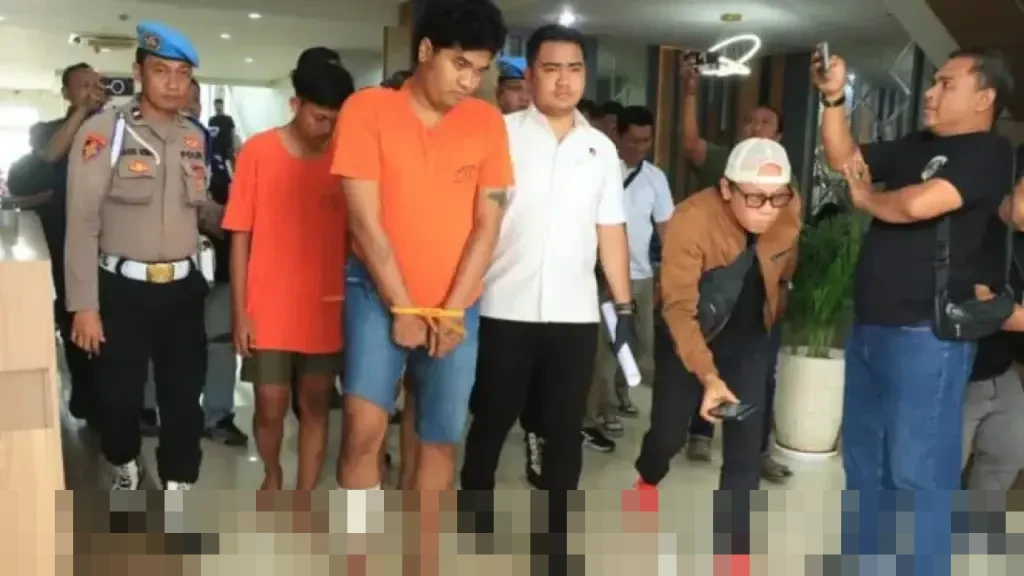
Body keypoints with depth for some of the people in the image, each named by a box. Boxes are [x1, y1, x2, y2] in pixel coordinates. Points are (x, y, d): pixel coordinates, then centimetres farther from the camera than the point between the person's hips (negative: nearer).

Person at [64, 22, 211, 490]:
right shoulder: (103, 131, -9)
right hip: (123, 288, -3)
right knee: (119, 395, 9)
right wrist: (84, 305, -13)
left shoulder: (195, 138, 7)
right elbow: (82, 223, -10)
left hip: (182, 288, 4)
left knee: (184, 396, 5)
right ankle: (125, 470, 39)